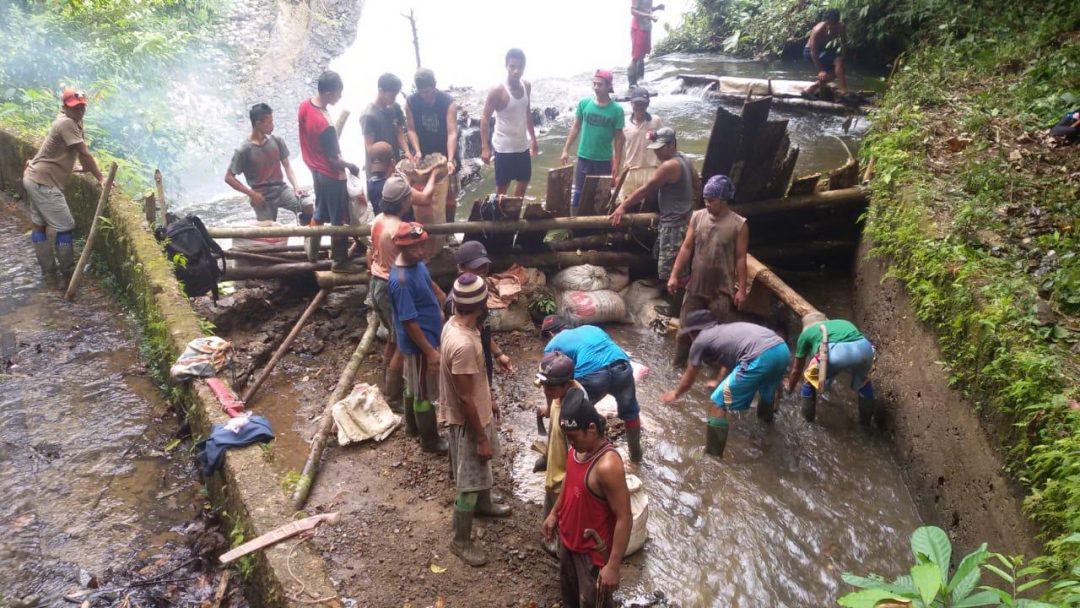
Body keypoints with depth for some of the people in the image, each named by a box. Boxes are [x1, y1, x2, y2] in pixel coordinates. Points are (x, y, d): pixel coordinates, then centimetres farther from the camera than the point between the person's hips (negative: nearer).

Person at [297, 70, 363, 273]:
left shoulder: (304, 106, -6)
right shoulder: (326, 125, -33)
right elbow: (334, 160, -24)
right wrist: (351, 166, -6)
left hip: (315, 170, 9)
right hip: (332, 176, -9)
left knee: (320, 213, 25)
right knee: (339, 219, 7)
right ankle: (340, 261, 20)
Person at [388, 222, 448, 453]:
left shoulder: (416, 263, -3)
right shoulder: (401, 281, -31)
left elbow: (430, 285, 17)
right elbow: (409, 322, -28)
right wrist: (430, 351, -23)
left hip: (425, 337, 9)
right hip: (419, 343, -9)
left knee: (414, 385, 25)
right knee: (424, 392, 8)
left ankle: (413, 425, 44)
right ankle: (430, 439, 25)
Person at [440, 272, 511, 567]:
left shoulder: (455, 324, -4)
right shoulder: (462, 344, -35)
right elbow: (465, 398, -28)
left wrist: (490, 400, 21)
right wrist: (481, 438, -19)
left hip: (480, 411, 10)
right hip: (468, 421, -10)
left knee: (483, 468, 30)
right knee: (469, 483, 7)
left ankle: (484, 504, 55)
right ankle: (461, 541, 25)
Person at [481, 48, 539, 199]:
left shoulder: (526, 86, 1)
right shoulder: (497, 90, -18)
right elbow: (485, 118, -15)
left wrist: (533, 138, 17)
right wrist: (485, 147, -21)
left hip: (523, 145, 7)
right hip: (504, 147, -7)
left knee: (524, 182, 19)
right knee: (502, 187, 4)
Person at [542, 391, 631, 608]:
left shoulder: (607, 466, -35)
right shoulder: (578, 448, -10)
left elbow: (624, 519, -29)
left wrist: (613, 566, -25)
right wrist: (554, 513, 16)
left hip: (593, 551, -7)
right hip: (568, 539, 7)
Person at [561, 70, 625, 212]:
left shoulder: (616, 110, -7)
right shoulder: (584, 103, -3)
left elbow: (618, 138, -3)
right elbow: (576, 127, 6)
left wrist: (617, 163, -5)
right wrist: (566, 149, 2)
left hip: (604, 160, -1)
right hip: (584, 158, 1)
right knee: (578, 193, 4)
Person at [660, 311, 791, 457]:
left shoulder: (700, 341, 15)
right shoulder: (725, 330, 35)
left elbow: (688, 381, 27)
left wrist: (675, 393, 47)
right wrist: (718, 381, 71)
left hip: (760, 358, -8)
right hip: (782, 348, 8)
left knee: (718, 404, 3)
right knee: (766, 383, 39)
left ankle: (713, 455, 8)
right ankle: (766, 416, 66)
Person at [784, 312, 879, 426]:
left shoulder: (806, 333, 32)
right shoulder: (844, 323, 43)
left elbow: (796, 370, 39)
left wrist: (789, 390, 55)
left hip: (835, 352, -4)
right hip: (864, 348, 4)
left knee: (810, 383, 26)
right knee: (864, 382, 35)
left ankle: (807, 417, 37)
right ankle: (867, 419, 43)